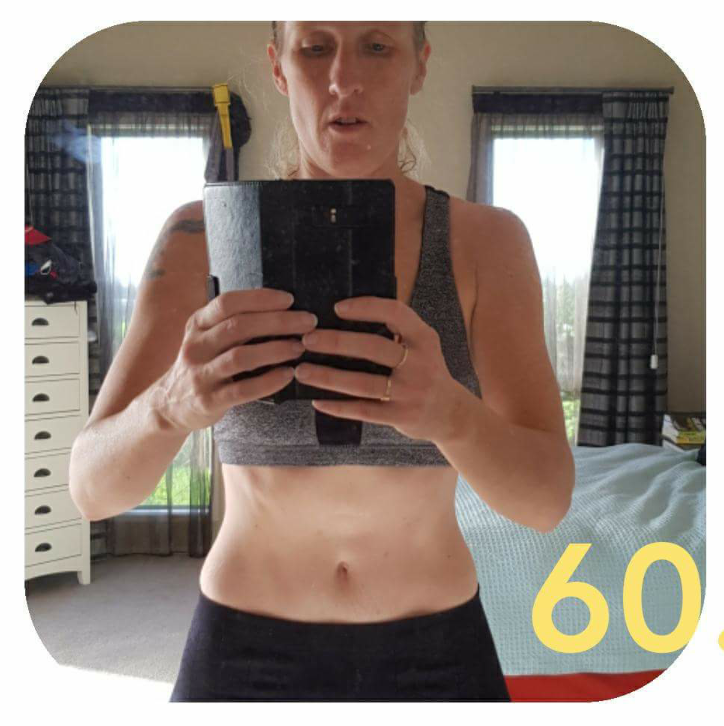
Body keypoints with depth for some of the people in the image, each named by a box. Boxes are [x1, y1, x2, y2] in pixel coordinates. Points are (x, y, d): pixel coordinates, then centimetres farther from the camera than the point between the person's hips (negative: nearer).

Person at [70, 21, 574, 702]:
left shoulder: (487, 240, -8)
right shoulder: (203, 235, -10)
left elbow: (546, 495, -18)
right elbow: (96, 485, -17)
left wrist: (444, 409, -40)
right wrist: (175, 403, -40)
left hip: (433, 661, 1)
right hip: (246, 664, 0)